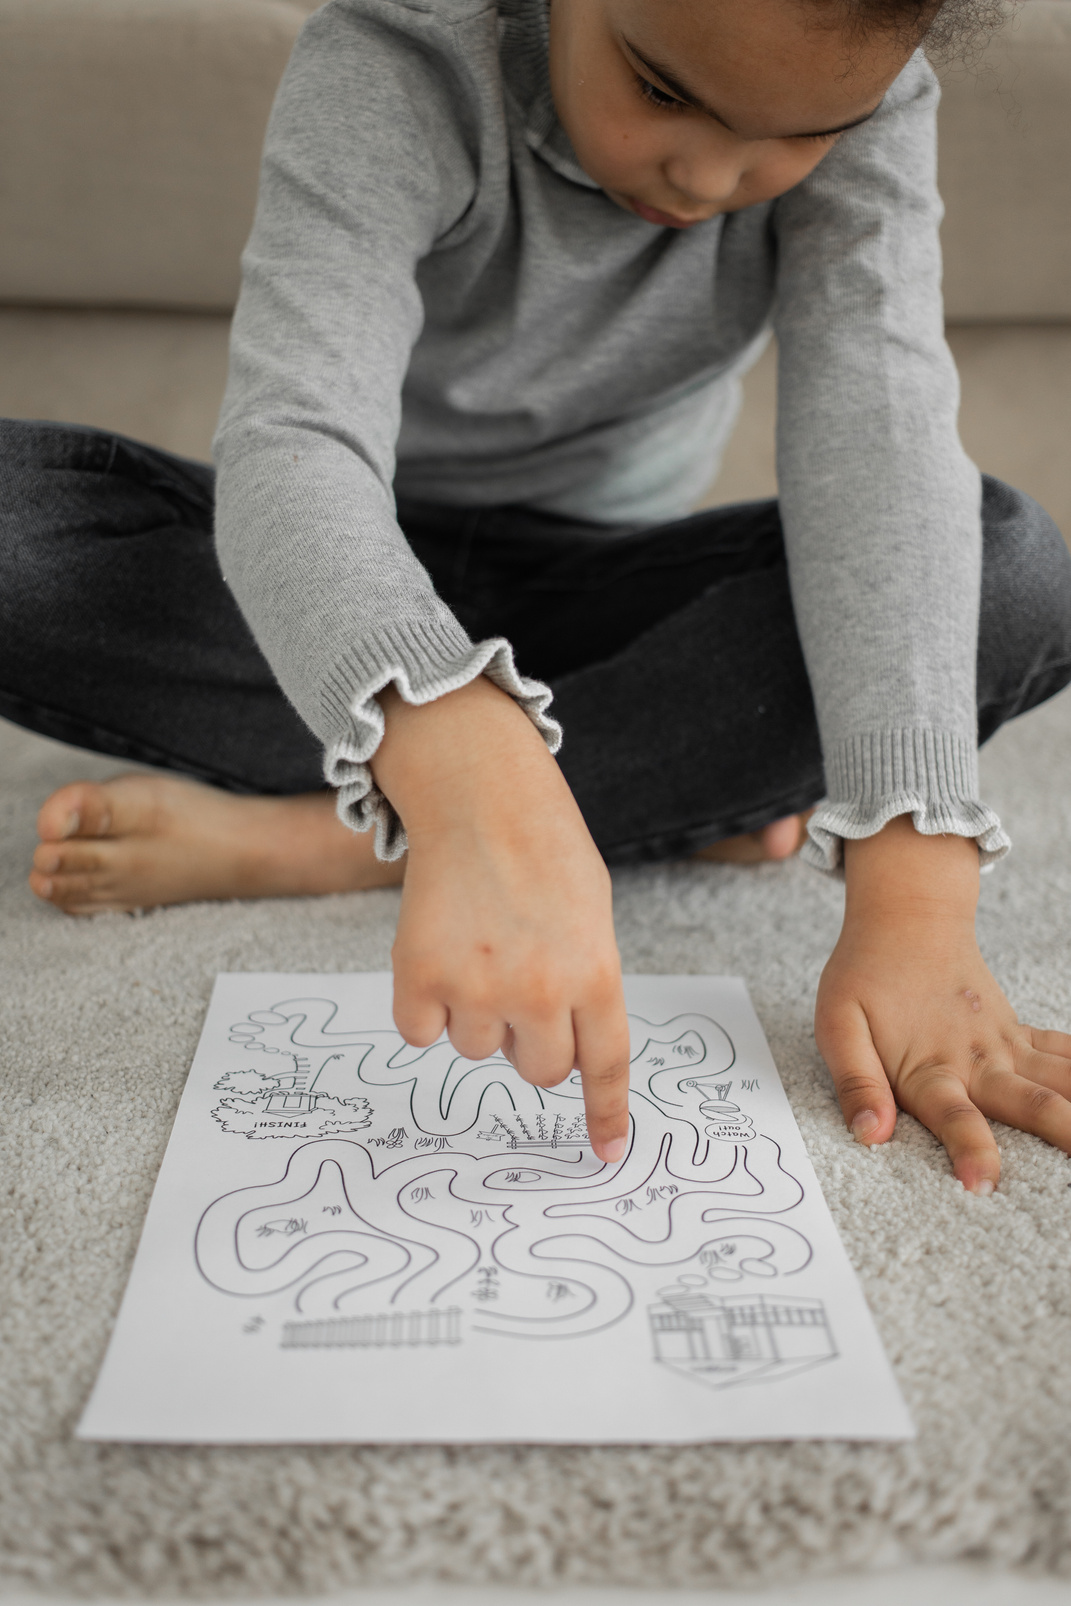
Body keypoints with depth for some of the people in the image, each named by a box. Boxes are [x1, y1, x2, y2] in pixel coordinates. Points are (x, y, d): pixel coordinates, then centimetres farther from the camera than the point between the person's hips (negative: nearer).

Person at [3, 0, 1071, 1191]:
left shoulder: (857, 98, -15)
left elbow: (879, 433, -28)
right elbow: (289, 443, -40)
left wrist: (914, 894, -42)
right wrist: (467, 770, -61)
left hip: (600, 591, 2)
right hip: (366, 581, -1)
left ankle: (291, 842, -28)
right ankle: (682, 780, -25)